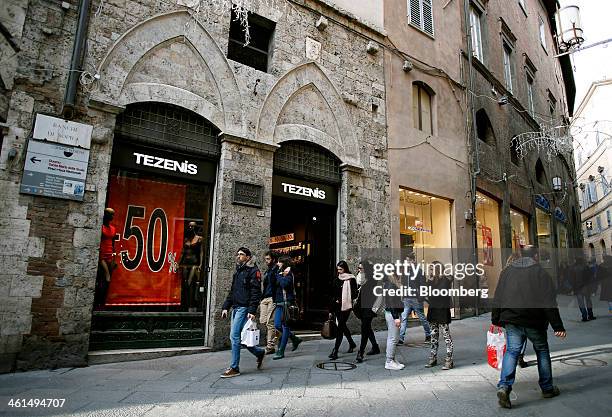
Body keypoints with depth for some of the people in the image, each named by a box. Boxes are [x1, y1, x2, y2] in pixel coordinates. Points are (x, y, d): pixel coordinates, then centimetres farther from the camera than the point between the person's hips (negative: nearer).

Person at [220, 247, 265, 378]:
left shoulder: (253, 271, -6)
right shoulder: (237, 271, 20)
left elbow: (256, 292, -14)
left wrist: (252, 311, -21)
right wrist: (225, 307, 14)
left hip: (244, 308, -9)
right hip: (235, 308, 9)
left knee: (234, 336, -10)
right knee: (239, 336, 10)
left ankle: (234, 368, 1)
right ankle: (259, 352, 29)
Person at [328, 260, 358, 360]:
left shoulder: (351, 280, -5)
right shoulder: (337, 280, 11)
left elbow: (354, 294, -5)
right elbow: (333, 294, 13)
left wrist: (342, 300, -12)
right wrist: (331, 309, 11)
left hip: (346, 307, -6)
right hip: (337, 307, 6)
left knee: (340, 327, -9)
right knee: (342, 326, 15)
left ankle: (335, 351, -8)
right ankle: (352, 343, 36)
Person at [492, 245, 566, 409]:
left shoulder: (507, 272, 8)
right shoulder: (540, 272, -3)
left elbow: (498, 298, 9)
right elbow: (550, 302, -7)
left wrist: (496, 320, 15)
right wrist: (557, 326, -6)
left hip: (512, 321, 2)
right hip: (535, 322, -2)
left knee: (511, 351, 0)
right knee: (542, 351, 17)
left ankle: (504, 386, -16)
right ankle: (547, 388, 27)